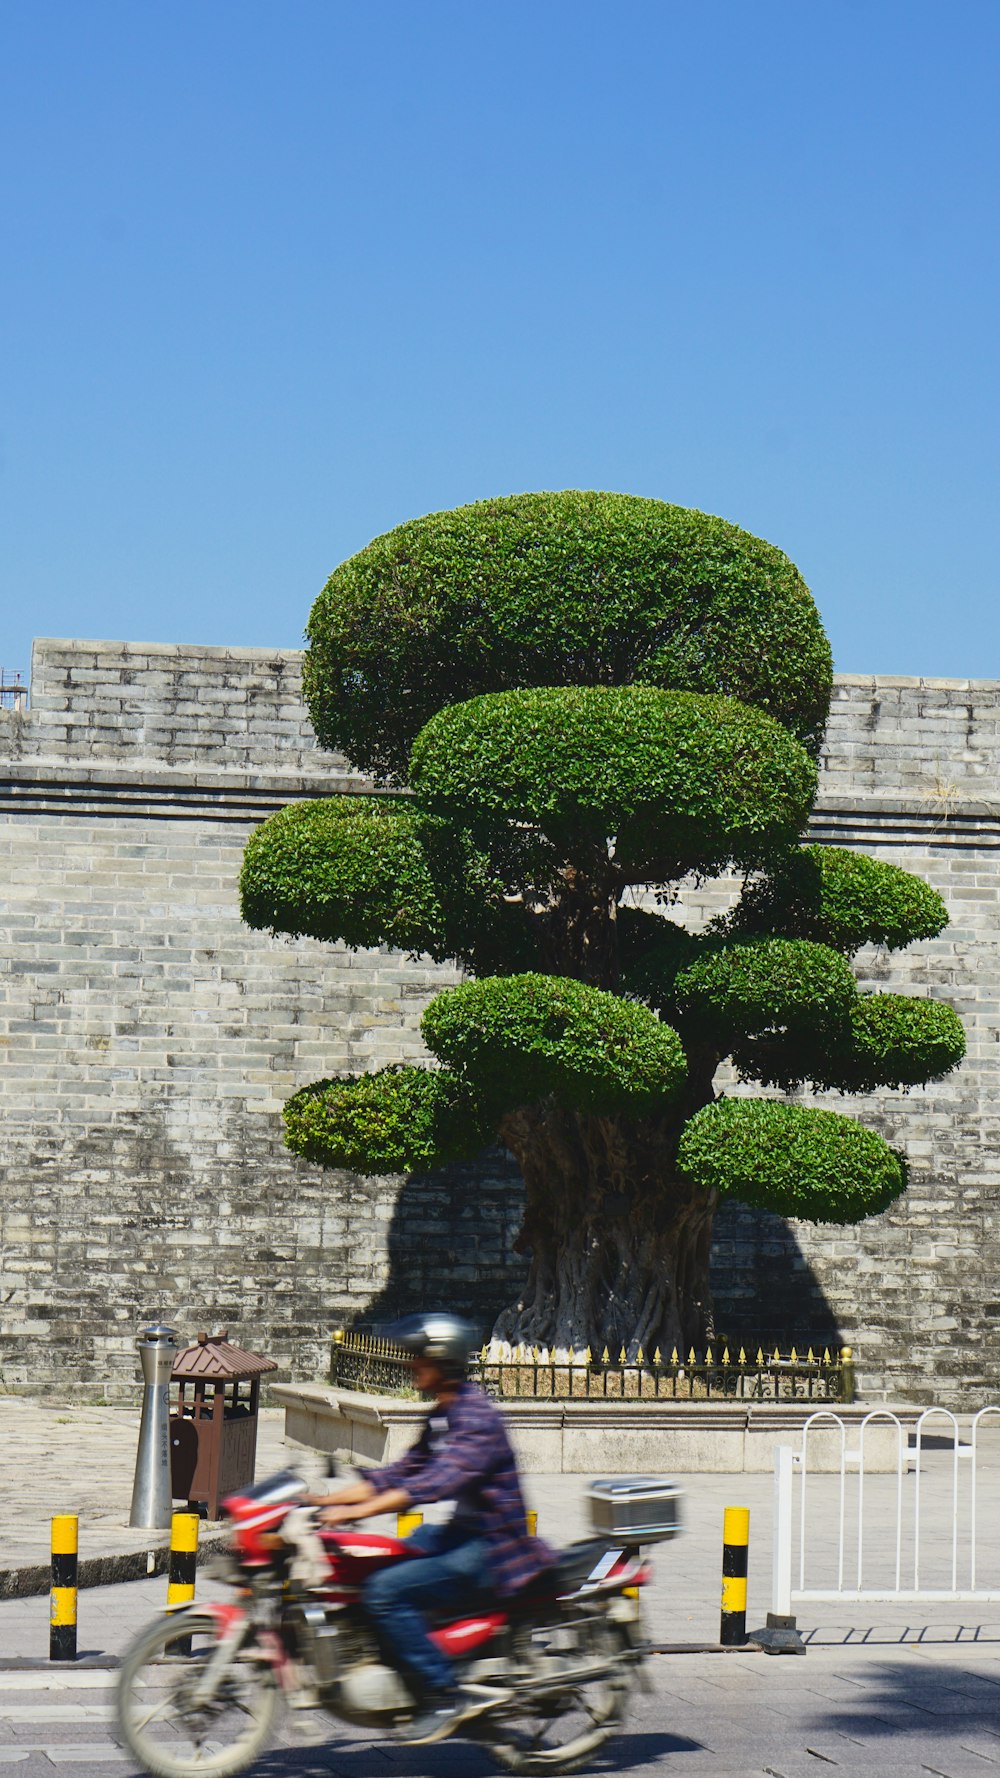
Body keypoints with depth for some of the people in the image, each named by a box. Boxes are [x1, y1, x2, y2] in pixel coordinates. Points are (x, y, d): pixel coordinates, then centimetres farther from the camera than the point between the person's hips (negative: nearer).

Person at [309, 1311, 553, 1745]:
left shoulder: (477, 1417, -18)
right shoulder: (440, 1417, 14)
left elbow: (438, 1481, -29)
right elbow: (404, 1472, 16)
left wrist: (357, 1510, -34)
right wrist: (327, 1500, 8)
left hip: (490, 1547, -11)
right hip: (462, 1533, 11)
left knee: (385, 1591, -24)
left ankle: (443, 1697, -17)